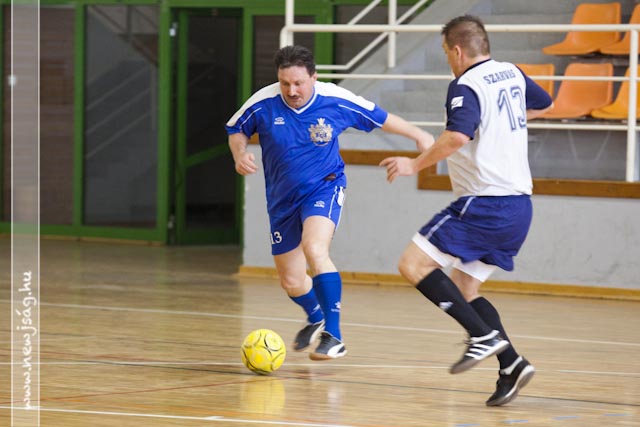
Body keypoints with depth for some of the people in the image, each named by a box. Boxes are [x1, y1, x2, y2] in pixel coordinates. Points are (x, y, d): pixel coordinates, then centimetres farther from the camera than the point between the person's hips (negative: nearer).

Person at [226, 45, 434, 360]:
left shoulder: (336, 101, -16)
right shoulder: (263, 103, -14)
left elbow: (379, 118, 1)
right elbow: (236, 129, 5)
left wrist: (417, 134, 5)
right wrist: (240, 155, -14)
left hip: (324, 188, -3)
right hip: (282, 198, 3)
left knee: (315, 251, -32)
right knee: (291, 282, 13)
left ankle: (333, 336, -28)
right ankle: (316, 319, 48)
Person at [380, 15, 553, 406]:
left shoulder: (465, 87, -12)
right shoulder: (512, 74, 14)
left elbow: (457, 137, -29)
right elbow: (545, 104, 34)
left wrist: (415, 165, -18)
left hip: (484, 203, -9)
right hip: (519, 205, 9)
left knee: (413, 265, -8)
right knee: (464, 288, 16)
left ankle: (484, 335, -16)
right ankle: (511, 365, 1)